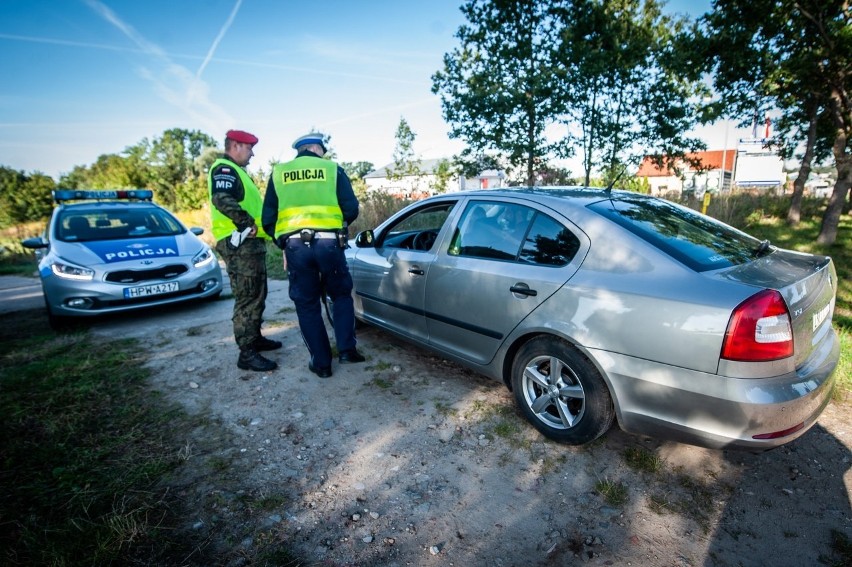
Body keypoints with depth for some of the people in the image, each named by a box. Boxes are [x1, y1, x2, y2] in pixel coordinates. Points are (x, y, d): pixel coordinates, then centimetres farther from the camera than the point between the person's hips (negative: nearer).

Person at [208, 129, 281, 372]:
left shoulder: (235, 171, 26)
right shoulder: (224, 169, -8)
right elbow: (222, 199, -27)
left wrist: (254, 224, 19)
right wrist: (246, 223, -25)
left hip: (251, 243, 11)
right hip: (240, 244, -11)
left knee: (257, 296, 18)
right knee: (247, 299, -10)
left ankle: (255, 338, 31)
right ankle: (247, 354, -6)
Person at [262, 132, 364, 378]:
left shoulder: (278, 173, 14)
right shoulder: (332, 169, 9)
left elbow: (268, 218, 12)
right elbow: (351, 209, 4)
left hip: (295, 245, 1)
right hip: (328, 243, -1)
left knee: (307, 305, 11)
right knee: (341, 295, 19)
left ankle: (321, 362, 16)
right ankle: (346, 350, 13)